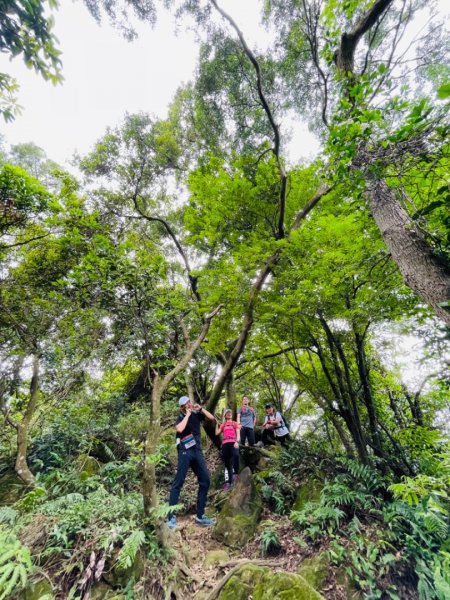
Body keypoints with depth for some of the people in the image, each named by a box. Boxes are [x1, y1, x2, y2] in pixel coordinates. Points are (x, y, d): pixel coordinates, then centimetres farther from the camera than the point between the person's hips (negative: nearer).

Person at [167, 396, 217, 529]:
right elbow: (179, 429, -25)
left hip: (197, 451, 5)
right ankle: (171, 517, 4)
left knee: (205, 481, 4)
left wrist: (201, 409, -6)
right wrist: (187, 415, -17)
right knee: (178, 483, -4)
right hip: (185, 451, -5)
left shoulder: (196, 414, 8)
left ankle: (200, 516, 15)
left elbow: (212, 418, 3)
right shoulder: (181, 417, -4)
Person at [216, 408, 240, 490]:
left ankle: (235, 473, -17)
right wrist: (217, 424, 9)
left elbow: (238, 433, 6)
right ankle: (229, 481, 14)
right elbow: (217, 433, 13)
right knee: (227, 463, 4)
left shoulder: (235, 423, 17)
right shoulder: (223, 425, 22)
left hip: (233, 442, -3)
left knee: (236, 455, -32)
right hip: (225, 444, 3)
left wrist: (237, 442, -12)